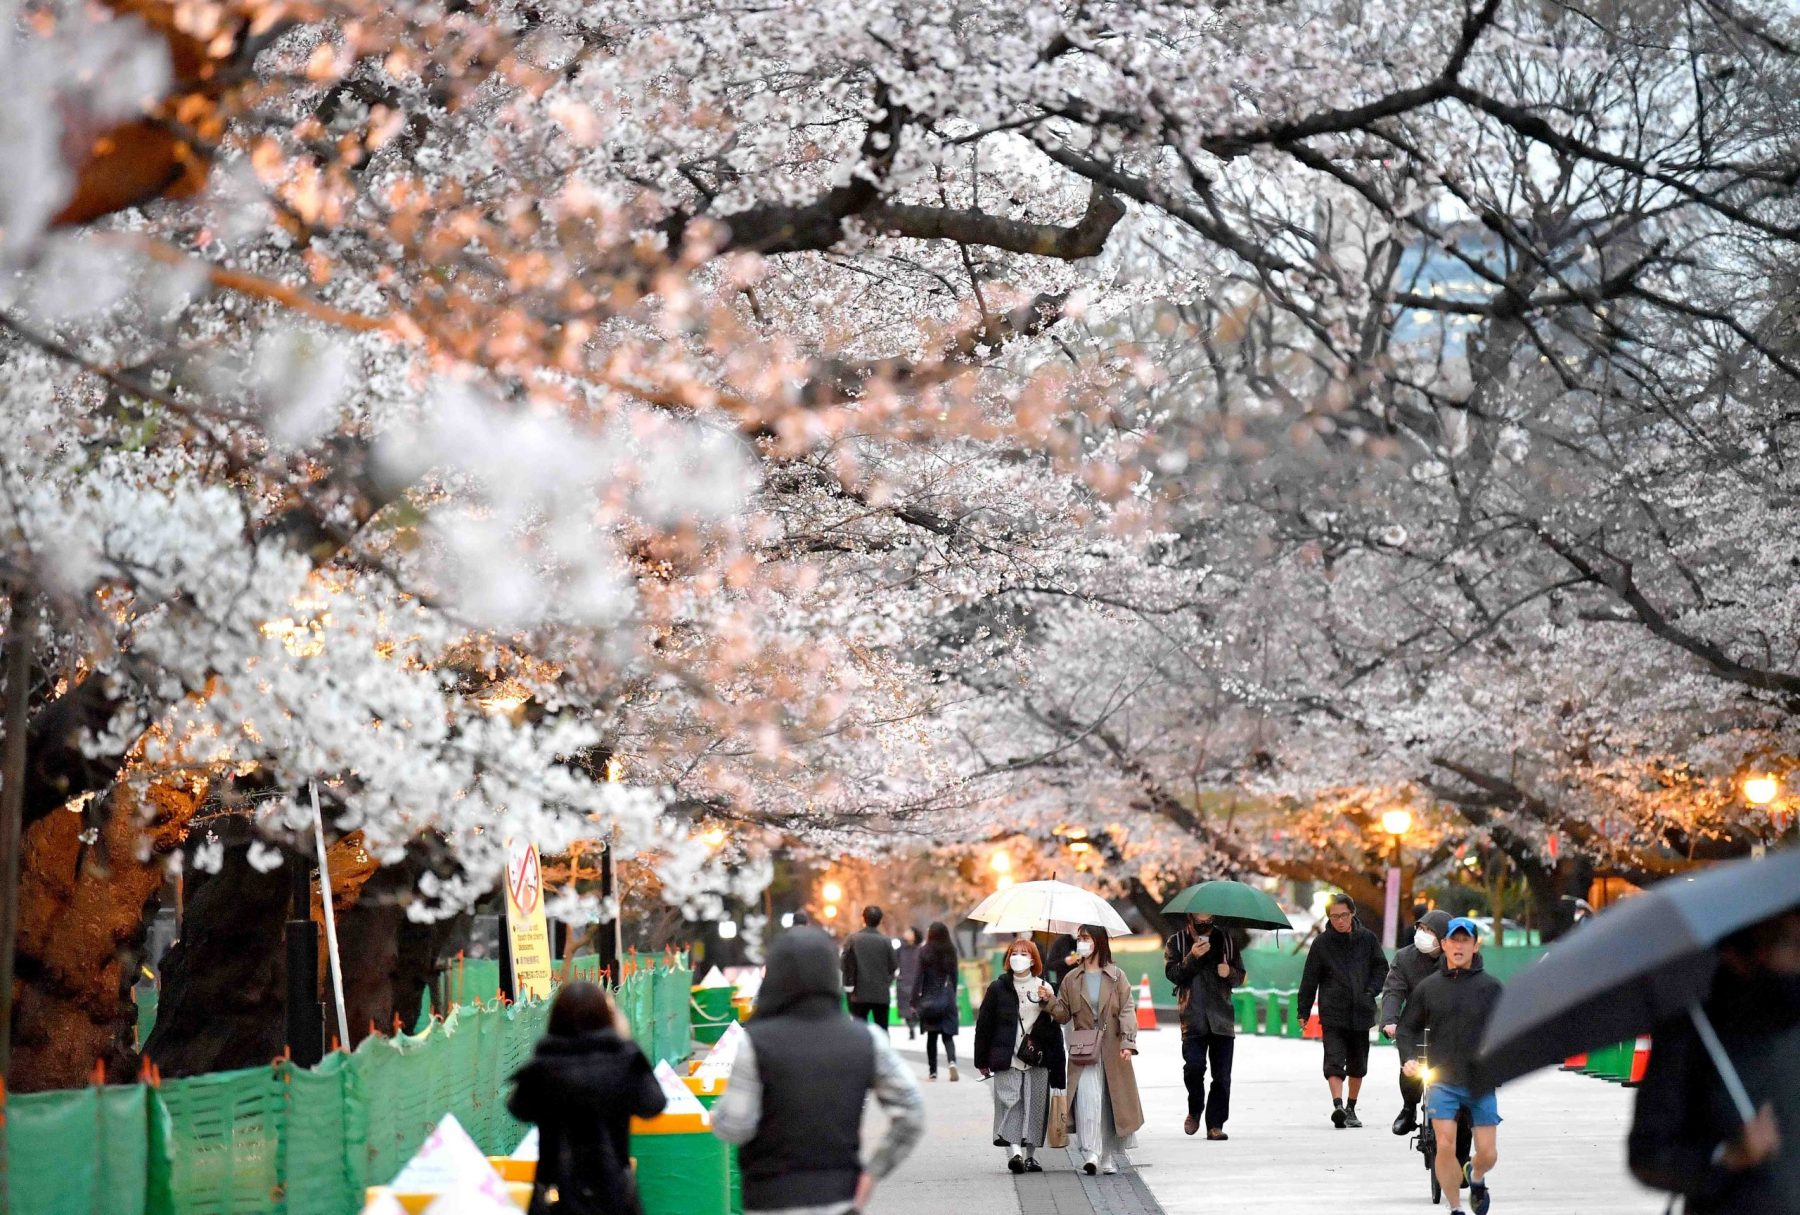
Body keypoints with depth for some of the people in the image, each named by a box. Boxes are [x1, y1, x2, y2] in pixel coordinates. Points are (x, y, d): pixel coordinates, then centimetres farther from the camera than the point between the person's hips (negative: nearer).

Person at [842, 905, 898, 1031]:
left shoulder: (853, 939, -5)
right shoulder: (885, 941, -4)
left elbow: (846, 964, -6)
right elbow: (893, 966, -2)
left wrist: (849, 985, 3)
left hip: (860, 993, 0)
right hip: (881, 993, 0)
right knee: (882, 1032, 6)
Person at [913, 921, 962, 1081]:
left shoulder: (924, 951, -7)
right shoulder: (951, 951, 2)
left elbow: (919, 977, -8)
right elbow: (955, 976, 7)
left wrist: (914, 1000, -4)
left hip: (929, 998, -2)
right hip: (947, 997, 2)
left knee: (931, 1036, 9)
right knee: (948, 1035, 3)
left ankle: (932, 1071, 10)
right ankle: (952, 1061, -22)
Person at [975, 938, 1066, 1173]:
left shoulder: (1045, 989, 8)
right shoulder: (998, 988, 4)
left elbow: (1055, 1027, 11)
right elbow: (984, 1025, 5)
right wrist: (982, 1060, 4)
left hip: (1037, 1059, 2)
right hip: (1006, 1058, -2)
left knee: (1035, 1105, 3)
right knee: (1010, 1102, -12)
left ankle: (1030, 1155, 13)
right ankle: (1014, 1151, -21)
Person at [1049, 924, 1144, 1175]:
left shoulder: (1116, 976, 5)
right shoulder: (1071, 979, 11)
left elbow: (1127, 1010, -1)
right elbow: (1064, 1015, 11)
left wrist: (1128, 1042, -13)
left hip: (1112, 1050, 0)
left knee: (1111, 1102, 4)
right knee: (1087, 1100, -15)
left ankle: (1108, 1158, 13)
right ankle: (1091, 1154, -19)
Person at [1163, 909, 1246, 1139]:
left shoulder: (1225, 939, 15)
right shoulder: (1176, 943, 9)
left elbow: (1240, 975, 18)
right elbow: (1173, 973, -4)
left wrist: (1229, 972, -4)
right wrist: (1192, 957, -18)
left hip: (1222, 1018, 2)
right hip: (1193, 1019, -2)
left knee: (1222, 1075, -2)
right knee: (1194, 1066, -15)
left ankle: (1215, 1124, 5)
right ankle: (1195, 1110, 11)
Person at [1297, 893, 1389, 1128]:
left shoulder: (1367, 938, 3)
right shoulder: (1322, 943, 0)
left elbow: (1381, 968, 12)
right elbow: (1309, 978, 5)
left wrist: (1370, 991, -5)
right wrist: (1303, 1011, 4)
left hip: (1361, 1011, 2)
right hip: (1333, 1013, -2)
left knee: (1357, 1064, 12)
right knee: (1334, 1061, -17)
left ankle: (1351, 1108, 25)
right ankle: (1338, 1106, -27)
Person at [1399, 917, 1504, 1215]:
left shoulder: (1490, 987, 4)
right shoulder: (1428, 987, 6)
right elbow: (1408, 1028, 13)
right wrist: (1408, 1060, -3)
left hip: (1481, 1082, 0)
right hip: (1441, 1081, 0)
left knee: (1488, 1153, 1)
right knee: (1445, 1146, -10)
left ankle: (1475, 1177, 37)